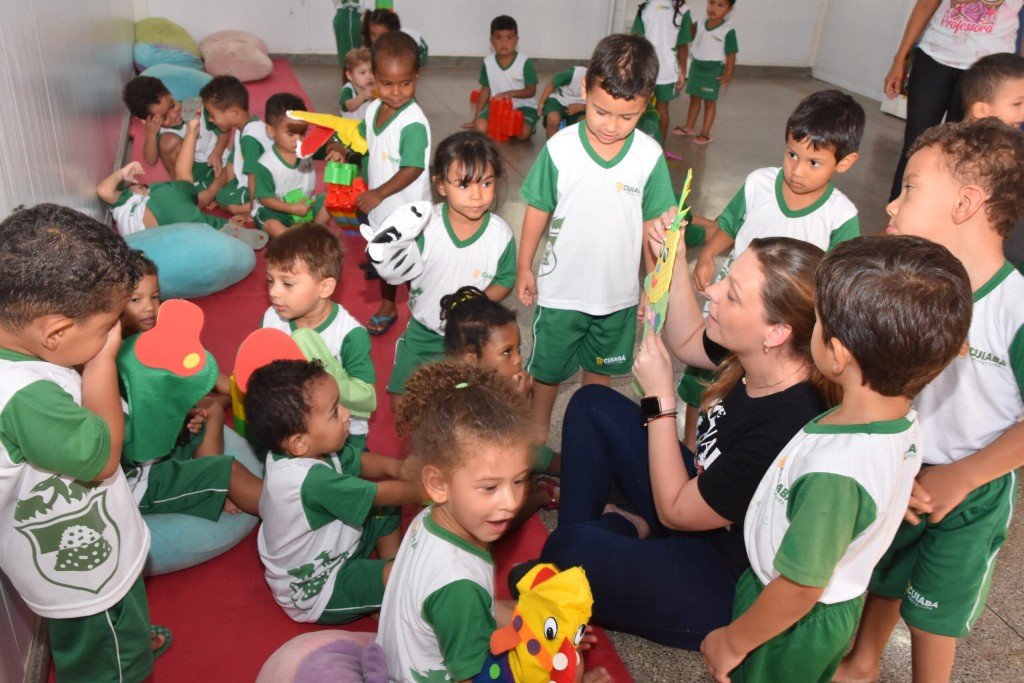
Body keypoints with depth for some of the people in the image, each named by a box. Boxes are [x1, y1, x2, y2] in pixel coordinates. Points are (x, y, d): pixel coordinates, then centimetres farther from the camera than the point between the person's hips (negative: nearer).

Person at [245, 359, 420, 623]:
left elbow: (358, 462, 2)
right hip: (316, 593, -9)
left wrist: (392, 466, -16)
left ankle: (392, 569, 17)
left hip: (332, 551, 9)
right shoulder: (313, 480, -37)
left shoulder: (312, 450, -12)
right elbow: (384, 494, -28)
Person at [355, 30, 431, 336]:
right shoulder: (374, 109, -2)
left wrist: (379, 193, -28)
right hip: (379, 207, 8)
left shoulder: (414, 122, -25)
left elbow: (413, 169, -28)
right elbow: (362, 139, 15)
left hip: (407, 210, -8)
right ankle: (387, 306, 47)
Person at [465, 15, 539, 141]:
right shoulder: (488, 62, -2)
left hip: (522, 106, -2)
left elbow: (531, 91, -8)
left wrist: (511, 93, -26)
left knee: (523, 133, -30)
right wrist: (476, 118, 8)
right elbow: (485, 90, 6)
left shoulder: (525, 62, -12)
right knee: (480, 127, -24)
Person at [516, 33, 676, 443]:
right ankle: (538, 433, 42)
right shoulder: (560, 148, -17)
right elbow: (538, 209, -6)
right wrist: (524, 267, 0)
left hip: (619, 293, 2)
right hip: (561, 290, -1)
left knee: (600, 367, 23)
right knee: (548, 367, 18)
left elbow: (654, 223, -3)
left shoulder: (649, 155, -13)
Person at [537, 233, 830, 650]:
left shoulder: (787, 434, -38)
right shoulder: (755, 356, -16)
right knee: (593, 404, 7)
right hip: (701, 495, 8)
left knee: (568, 552, -30)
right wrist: (675, 261, -6)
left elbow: (673, 512, -23)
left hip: (729, 584, -8)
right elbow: (686, 341, 9)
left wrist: (660, 399, -20)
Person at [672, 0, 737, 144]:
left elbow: (731, 55, -12)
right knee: (694, 99, 17)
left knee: (709, 101, 4)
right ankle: (689, 127, 31)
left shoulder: (728, 31, -13)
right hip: (696, 66, 5)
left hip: (714, 70, -5)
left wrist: (727, 75, -17)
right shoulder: (700, 25, 1)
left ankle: (705, 133, 11)